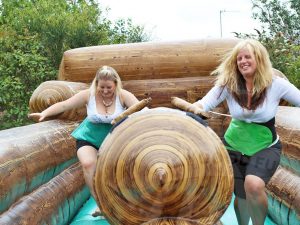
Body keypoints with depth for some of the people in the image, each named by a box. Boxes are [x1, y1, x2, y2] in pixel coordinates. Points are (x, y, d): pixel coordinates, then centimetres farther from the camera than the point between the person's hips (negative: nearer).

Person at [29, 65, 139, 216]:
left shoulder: (123, 96, -16)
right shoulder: (88, 95, -14)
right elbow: (64, 105, -12)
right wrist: (44, 113, -21)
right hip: (89, 137, 0)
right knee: (88, 164, -22)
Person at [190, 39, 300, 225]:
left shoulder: (276, 85, -14)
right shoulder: (228, 84, -12)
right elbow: (202, 105, -18)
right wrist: (195, 108, -40)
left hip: (265, 147, -2)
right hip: (235, 146, 2)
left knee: (253, 186, -29)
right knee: (242, 196, 9)